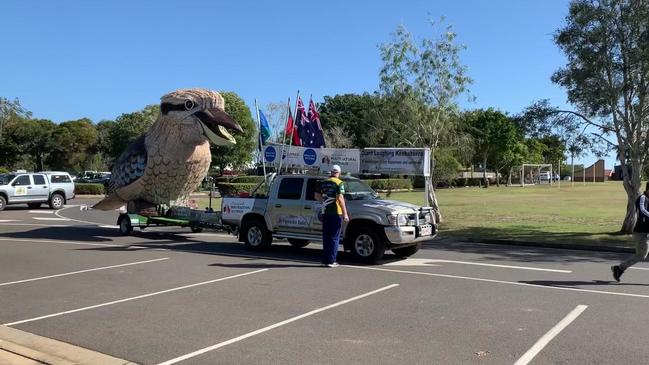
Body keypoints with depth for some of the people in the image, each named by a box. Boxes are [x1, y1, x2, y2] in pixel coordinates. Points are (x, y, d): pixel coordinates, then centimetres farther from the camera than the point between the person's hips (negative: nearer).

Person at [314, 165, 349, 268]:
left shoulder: (322, 183, 9)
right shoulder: (339, 183, -8)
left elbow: (317, 196, 11)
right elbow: (340, 198, -15)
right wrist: (345, 213, -13)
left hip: (325, 212, 5)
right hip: (336, 213, -5)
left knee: (326, 237, 12)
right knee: (334, 237, 1)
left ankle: (325, 260, 15)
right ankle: (331, 261, 0)